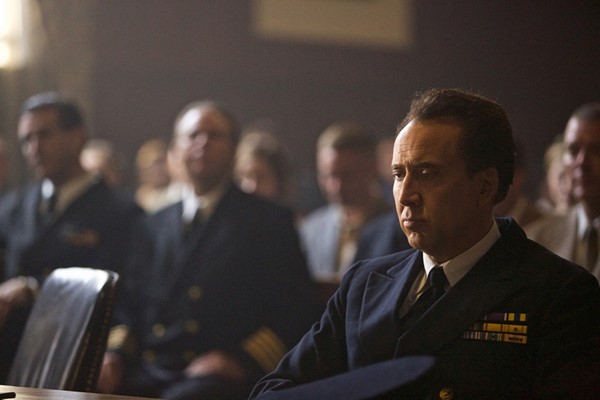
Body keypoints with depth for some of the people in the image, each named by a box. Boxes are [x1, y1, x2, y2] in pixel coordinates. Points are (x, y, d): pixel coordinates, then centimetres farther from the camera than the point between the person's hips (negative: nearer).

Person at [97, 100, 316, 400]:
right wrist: (115, 354, 4)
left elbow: (294, 318, 2)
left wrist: (242, 361, -13)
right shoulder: (157, 224, 24)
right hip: (146, 372, 4)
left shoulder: (270, 222, 9)